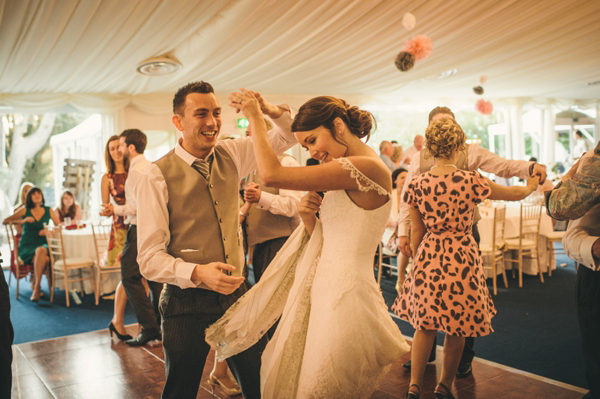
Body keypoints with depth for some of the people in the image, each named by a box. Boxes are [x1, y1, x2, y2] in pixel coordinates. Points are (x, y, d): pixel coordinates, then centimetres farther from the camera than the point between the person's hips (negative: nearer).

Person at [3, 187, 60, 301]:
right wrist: (22, 221, -12)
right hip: (26, 246, -1)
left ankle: (36, 286, -26)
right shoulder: (25, 210, 7)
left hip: (42, 245, 1)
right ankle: (37, 287, -21)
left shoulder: (49, 211, 12)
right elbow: (5, 221, 2)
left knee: (41, 251, -39)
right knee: (44, 259, -36)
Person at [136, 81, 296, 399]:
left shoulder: (232, 155, 2)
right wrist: (198, 273, -32)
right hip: (187, 303, -4)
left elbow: (287, 136, 12)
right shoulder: (157, 176, -13)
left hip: (236, 293, 4)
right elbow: (149, 258, -14)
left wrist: (269, 110, -10)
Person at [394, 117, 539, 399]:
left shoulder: (416, 185, -6)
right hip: (462, 258, -2)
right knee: (456, 329, 14)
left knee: (424, 325, 16)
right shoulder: (471, 182, -13)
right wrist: (531, 186, 25)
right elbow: (514, 194, 4)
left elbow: (417, 231, 2)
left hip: (428, 257, 3)